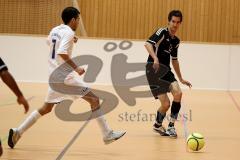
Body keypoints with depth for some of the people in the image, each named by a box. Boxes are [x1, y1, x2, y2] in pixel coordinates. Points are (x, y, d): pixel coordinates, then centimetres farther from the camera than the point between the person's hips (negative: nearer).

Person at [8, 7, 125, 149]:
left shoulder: (55, 30, 11)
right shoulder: (68, 33, -14)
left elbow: (49, 41, 35)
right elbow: (61, 52, -28)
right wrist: (76, 67, -27)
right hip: (66, 75, -9)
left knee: (46, 108, 17)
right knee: (94, 100, -5)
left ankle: (18, 132, 11)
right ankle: (107, 134, -8)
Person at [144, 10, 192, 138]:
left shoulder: (176, 41, 15)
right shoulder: (162, 32, -8)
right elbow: (148, 44, -25)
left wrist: (181, 79, 30)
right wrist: (155, 58, -41)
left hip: (166, 71, 6)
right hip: (154, 71, -6)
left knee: (178, 93, -19)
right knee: (165, 104, -12)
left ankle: (171, 126, -6)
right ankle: (158, 125, 19)